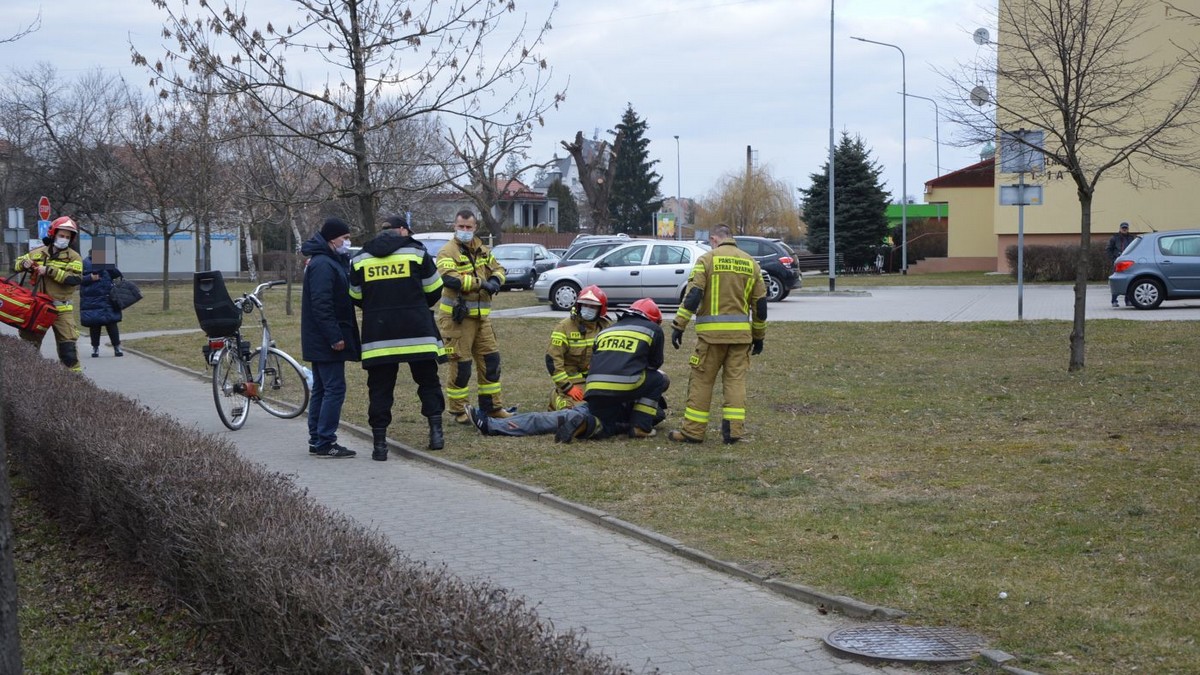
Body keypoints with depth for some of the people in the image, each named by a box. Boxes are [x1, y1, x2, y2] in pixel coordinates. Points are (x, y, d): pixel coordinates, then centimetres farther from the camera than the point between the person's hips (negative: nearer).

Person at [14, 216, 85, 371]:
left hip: (61, 308, -3)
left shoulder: (74, 257, 0)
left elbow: (75, 279, -16)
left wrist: (49, 270, -19)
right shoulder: (38, 252, 10)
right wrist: (24, 263, -6)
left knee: (67, 342, -8)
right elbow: (16, 263, 19)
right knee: (28, 341, 11)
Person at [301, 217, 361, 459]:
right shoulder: (323, 265, -16)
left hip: (320, 341, 11)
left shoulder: (332, 262, 18)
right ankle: (325, 443, -7)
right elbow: (321, 305, -24)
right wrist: (335, 337, -25)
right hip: (326, 340, -11)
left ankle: (316, 439, 20)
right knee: (334, 389, -9)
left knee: (321, 389, 14)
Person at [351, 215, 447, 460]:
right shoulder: (416, 251, 2)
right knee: (428, 380, 13)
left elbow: (356, 297, 13)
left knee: (379, 388, 6)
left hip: (377, 334, 1)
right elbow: (434, 290, 6)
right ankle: (436, 431, 7)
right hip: (417, 332, -1)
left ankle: (379, 443, 2)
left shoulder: (360, 259, 8)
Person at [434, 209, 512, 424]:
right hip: (457, 316, -7)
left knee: (490, 358, 10)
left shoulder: (481, 250, 14)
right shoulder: (448, 252, -10)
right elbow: (450, 279, -26)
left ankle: (492, 406, 21)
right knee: (460, 364, -3)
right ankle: (458, 410, 9)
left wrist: (495, 280, -4)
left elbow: (498, 269, 20)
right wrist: (480, 283, -23)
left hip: (481, 315, 7)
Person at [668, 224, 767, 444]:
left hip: (712, 332, -4)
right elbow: (760, 303, 14)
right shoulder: (751, 263, 12)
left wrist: (679, 326, -6)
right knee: (736, 380, 8)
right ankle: (733, 430, 5)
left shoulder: (707, 259, -1)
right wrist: (759, 336, 22)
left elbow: (692, 296, -10)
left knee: (701, 380, 3)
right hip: (741, 332, 4)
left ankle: (693, 431, 5)